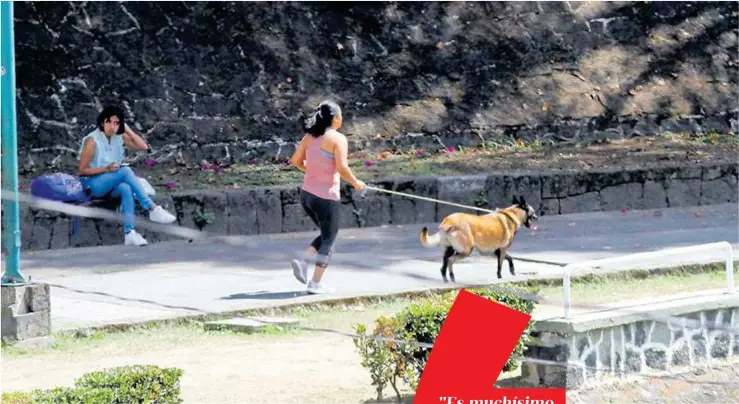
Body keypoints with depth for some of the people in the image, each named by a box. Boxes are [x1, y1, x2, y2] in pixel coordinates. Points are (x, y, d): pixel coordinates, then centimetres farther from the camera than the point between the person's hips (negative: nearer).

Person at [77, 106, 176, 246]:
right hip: (93, 184, -5)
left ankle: (129, 233, -45)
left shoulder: (119, 137, 3)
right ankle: (152, 209, -32)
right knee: (126, 170, -31)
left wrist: (127, 129, -7)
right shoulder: (92, 141, -14)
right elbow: (81, 171, -11)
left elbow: (143, 146, -1)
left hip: (112, 184, 5)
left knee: (126, 189, -34)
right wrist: (106, 169, -21)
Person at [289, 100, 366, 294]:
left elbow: (296, 160, 9)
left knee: (326, 235, 24)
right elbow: (342, 168, -19)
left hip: (307, 194, 7)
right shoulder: (338, 139, -12)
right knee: (328, 239, 8)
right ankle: (315, 283, 7)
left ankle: (302, 260, 5)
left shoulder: (310, 137, 7)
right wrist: (355, 183, -3)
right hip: (326, 196, -7)